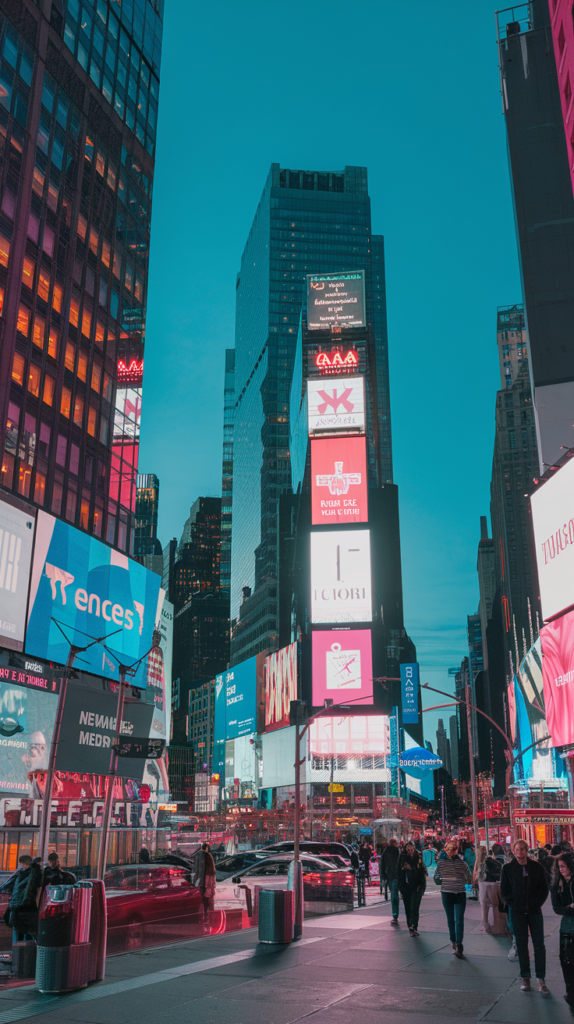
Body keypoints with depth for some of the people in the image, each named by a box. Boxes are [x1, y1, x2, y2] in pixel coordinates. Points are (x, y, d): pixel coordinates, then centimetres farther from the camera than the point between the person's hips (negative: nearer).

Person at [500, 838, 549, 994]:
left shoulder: (537, 867, 0)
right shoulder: (508, 869, 0)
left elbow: (544, 889, 5)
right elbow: (505, 891, 4)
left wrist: (537, 904, -6)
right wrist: (514, 904, -7)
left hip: (535, 911, 0)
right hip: (517, 913, 0)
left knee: (539, 945, -1)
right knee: (521, 945, 5)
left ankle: (541, 979, 6)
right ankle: (525, 978, 15)